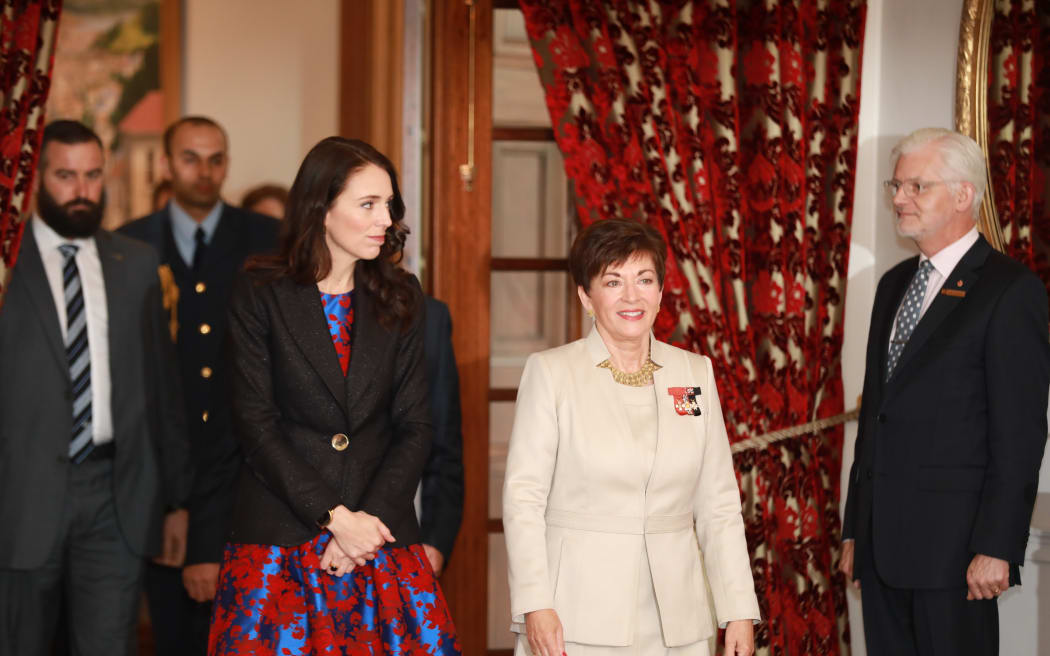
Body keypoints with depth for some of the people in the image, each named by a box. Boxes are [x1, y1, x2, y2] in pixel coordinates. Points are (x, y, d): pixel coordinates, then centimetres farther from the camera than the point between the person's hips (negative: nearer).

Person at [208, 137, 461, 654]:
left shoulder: (400, 298, 9)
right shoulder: (260, 296, 0)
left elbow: (414, 426, 5)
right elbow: (256, 426, -6)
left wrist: (369, 519, -8)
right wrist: (334, 518, -12)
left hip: (379, 530, 2)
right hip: (278, 538, -2)